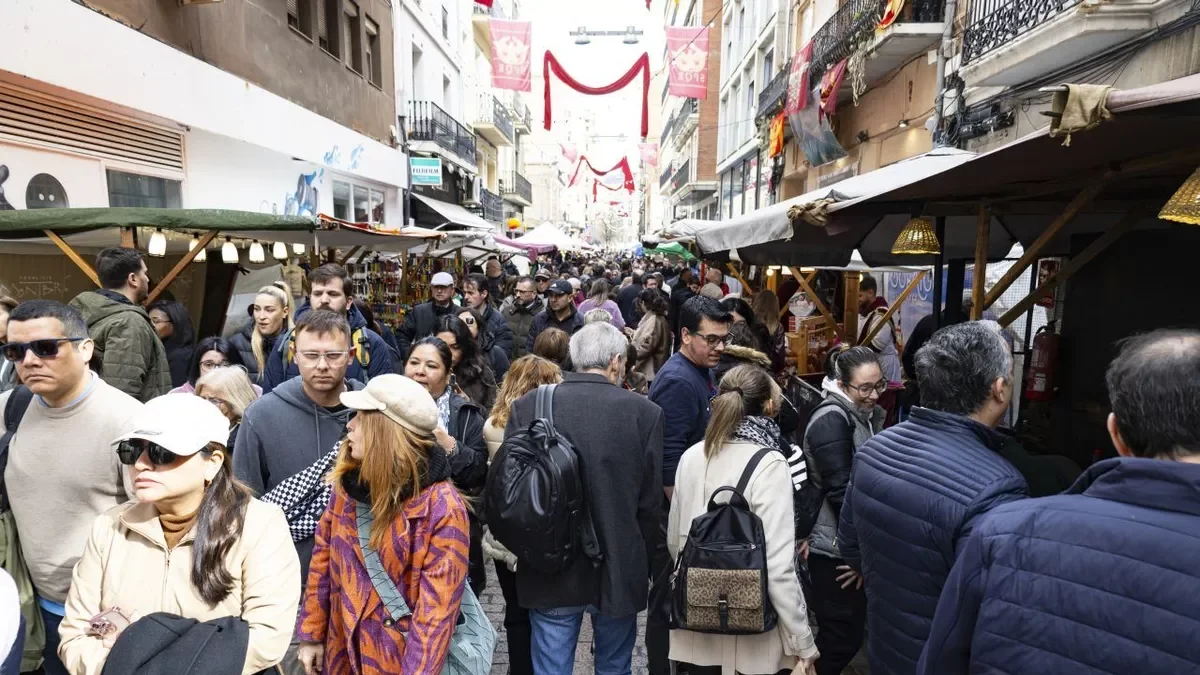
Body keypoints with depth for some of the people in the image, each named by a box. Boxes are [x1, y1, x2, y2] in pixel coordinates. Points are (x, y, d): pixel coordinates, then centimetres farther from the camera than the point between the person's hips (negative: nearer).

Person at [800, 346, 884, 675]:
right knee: (842, 637, -1)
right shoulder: (832, 419, -18)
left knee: (852, 632, 16)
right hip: (838, 549, -8)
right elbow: (842, 492, -20)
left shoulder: (866, 415, 9)